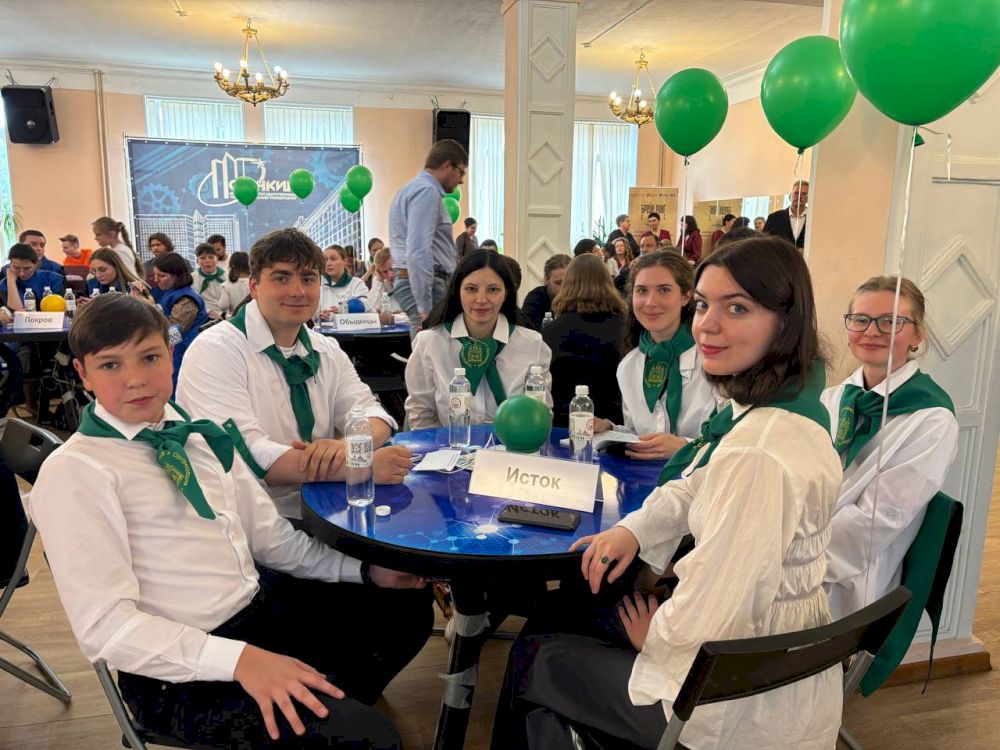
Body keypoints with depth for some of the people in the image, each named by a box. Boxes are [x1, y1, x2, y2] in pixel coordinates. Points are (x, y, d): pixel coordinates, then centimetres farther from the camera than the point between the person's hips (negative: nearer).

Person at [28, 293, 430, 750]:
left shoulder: (200, 435, 6)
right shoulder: (72, 472, -13)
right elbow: (104, 625, -19)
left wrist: (367, 570, 3)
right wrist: (239, 659, -29)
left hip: (265, 604, 7)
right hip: (182, 670, -7)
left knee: (405, 606, 15)